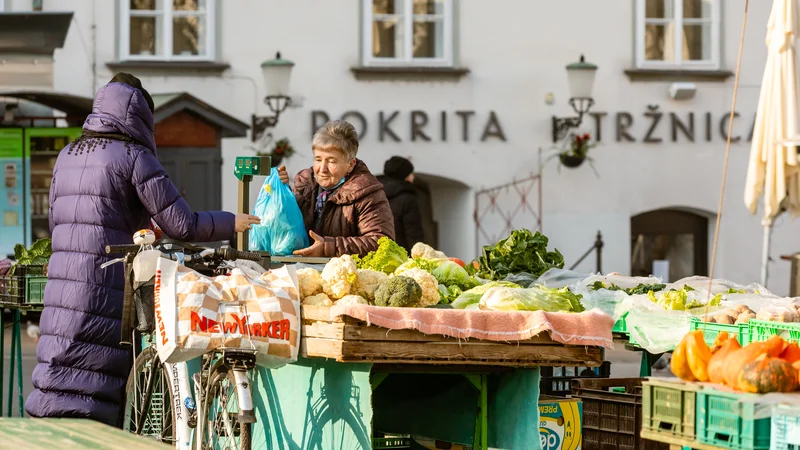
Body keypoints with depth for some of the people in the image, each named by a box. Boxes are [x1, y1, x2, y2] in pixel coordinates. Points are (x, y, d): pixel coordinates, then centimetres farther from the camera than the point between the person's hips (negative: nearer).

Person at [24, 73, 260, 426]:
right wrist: (232, 224, 9)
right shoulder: (134, 157, -5)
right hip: (106, 287, -6)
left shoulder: (68, 155, 16)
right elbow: (180, 224, -7)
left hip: (62, 279, 6)